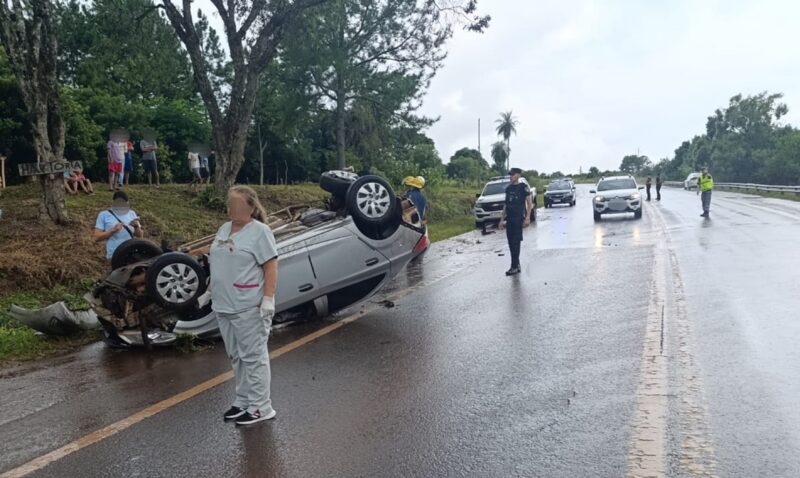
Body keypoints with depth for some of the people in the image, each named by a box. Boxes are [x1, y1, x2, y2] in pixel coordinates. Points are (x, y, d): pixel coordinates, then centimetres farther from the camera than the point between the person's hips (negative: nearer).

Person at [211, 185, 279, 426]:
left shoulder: (259, 231, -10)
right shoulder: (224, 229, 14)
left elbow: (271, 266, -14)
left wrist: (268, 299, -20)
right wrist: (215, 293, 19)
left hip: (249, 307, -8)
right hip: (224, 306, 8)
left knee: (253, 356, -2)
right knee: (236, 356, 14)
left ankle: (261, 407, 5)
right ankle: (243, 401, 25)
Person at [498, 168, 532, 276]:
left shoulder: (523, 187, -4)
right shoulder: (508, 188, 14)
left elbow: (529, 203, -4)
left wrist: (527, 218, -13)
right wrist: (502, 219, 15)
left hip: (518, 218, -6)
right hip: (509, 218, 7)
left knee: (516, 242, -8)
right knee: (511, 243, 7)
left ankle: (514, 267, -6)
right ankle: (517, 265, 17)